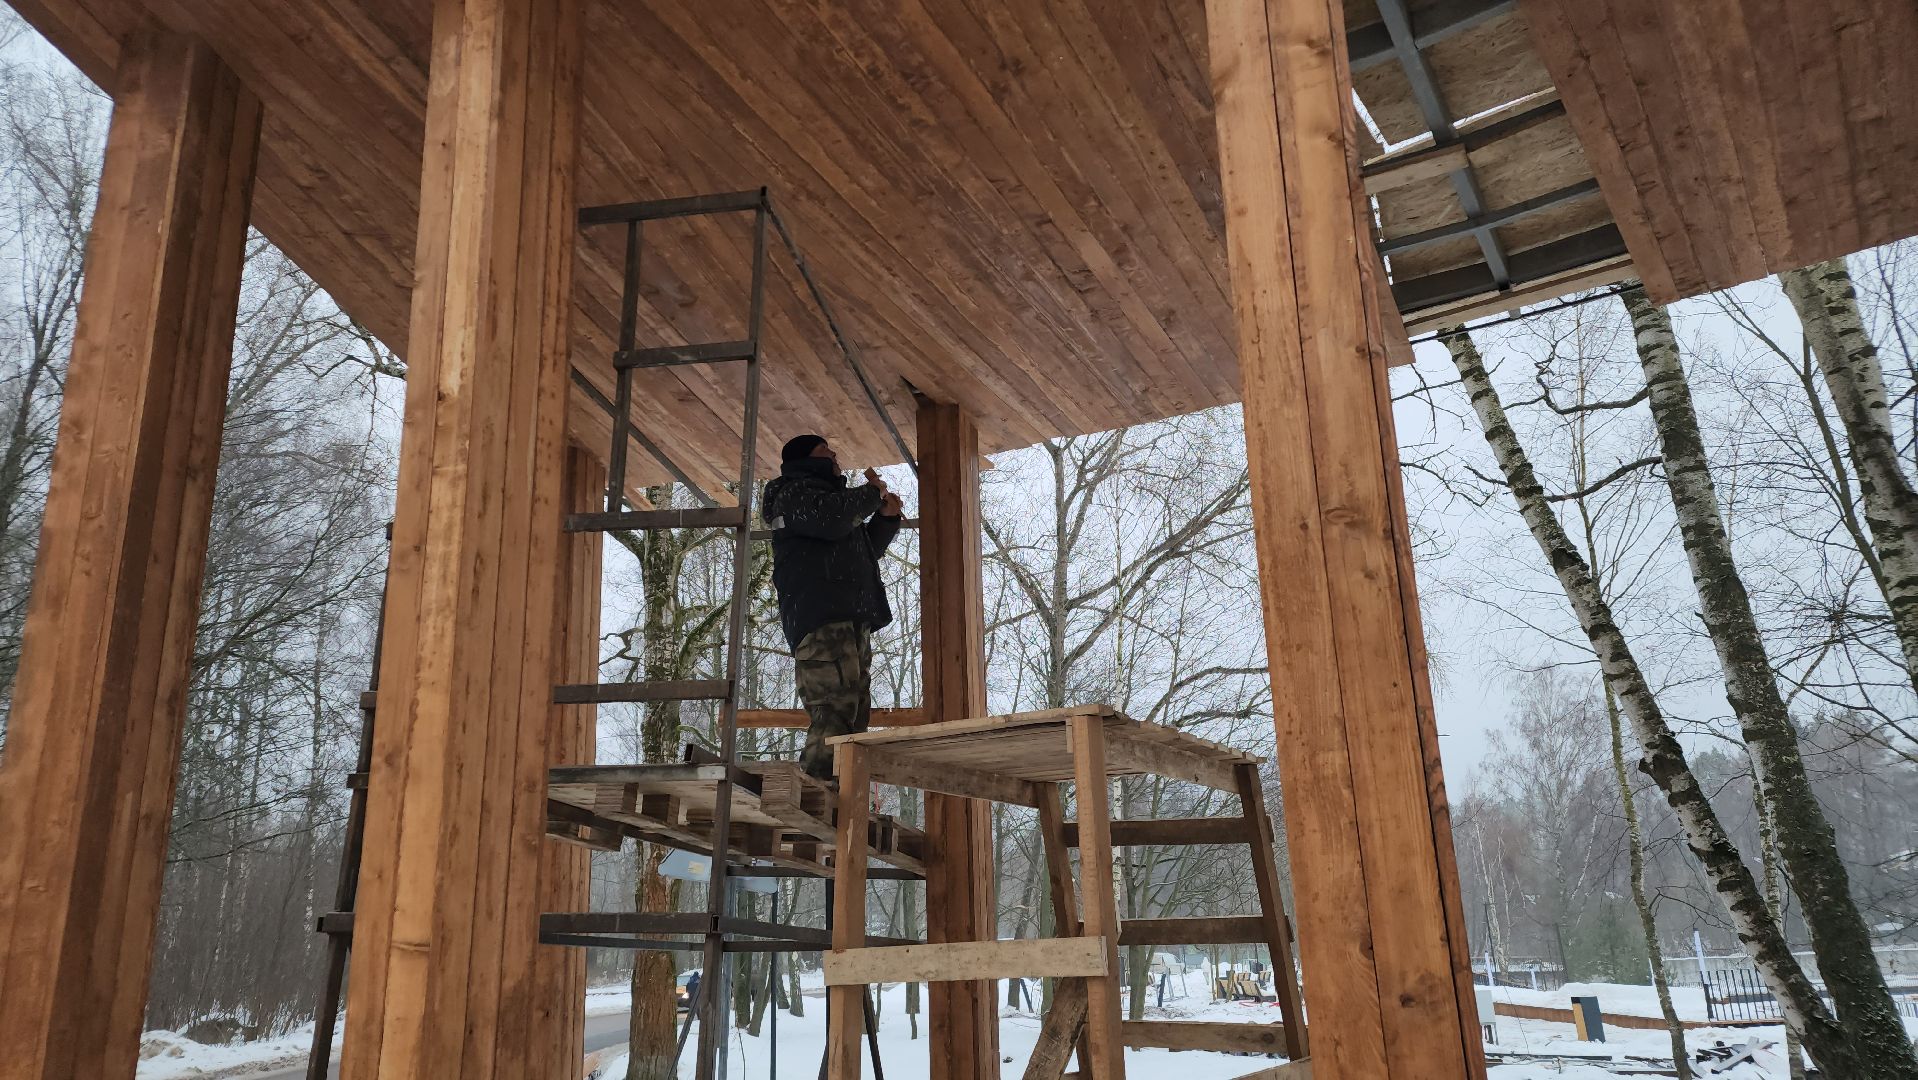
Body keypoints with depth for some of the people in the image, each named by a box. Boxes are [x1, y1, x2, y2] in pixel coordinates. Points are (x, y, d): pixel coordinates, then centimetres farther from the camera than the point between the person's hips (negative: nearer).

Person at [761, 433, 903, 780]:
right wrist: (871, 492, -3)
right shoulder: (796, 490, 2)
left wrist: (885, 517, 23)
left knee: (853, 724, 4)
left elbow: (863, 553, 38)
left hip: (850, 625, 10)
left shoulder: (826, 493, 34)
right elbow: (832, 518, -20)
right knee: (833, 725, -21)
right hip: (823, 624, -10)